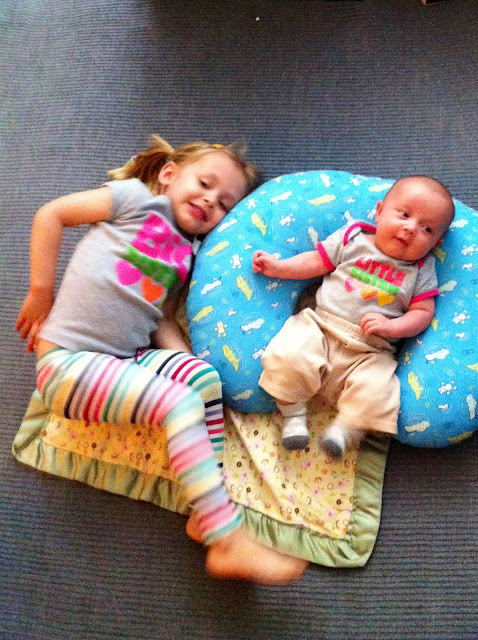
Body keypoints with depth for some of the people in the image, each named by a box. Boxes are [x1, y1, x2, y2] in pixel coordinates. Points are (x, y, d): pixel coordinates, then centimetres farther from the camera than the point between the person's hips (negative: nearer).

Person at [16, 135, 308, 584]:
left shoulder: (185, 255, 16)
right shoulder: (138, 197, -1)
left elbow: (161, 319, 13)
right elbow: (50, 214, -2)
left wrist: (185, 361, -5)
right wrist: (41, 293, -4)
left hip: (129, 357, 6)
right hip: (70, 361, -6)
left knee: (204, 377, -17)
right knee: (177, 403, -24)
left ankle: (206, 511, -12)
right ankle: (228, 543, -23)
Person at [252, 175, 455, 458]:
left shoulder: (422, 270, 8)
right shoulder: (353, 238, 7)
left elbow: (423, 312, 3)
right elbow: (316, 262, 11)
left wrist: (390, 326, -14)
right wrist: (277, 267, 1)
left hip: (370, 352, 0)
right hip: (319, 328, 1)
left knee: (374, 391, -28)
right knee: (287, 357, -26)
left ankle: (345, 429, -6)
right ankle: (294, 415, -4)